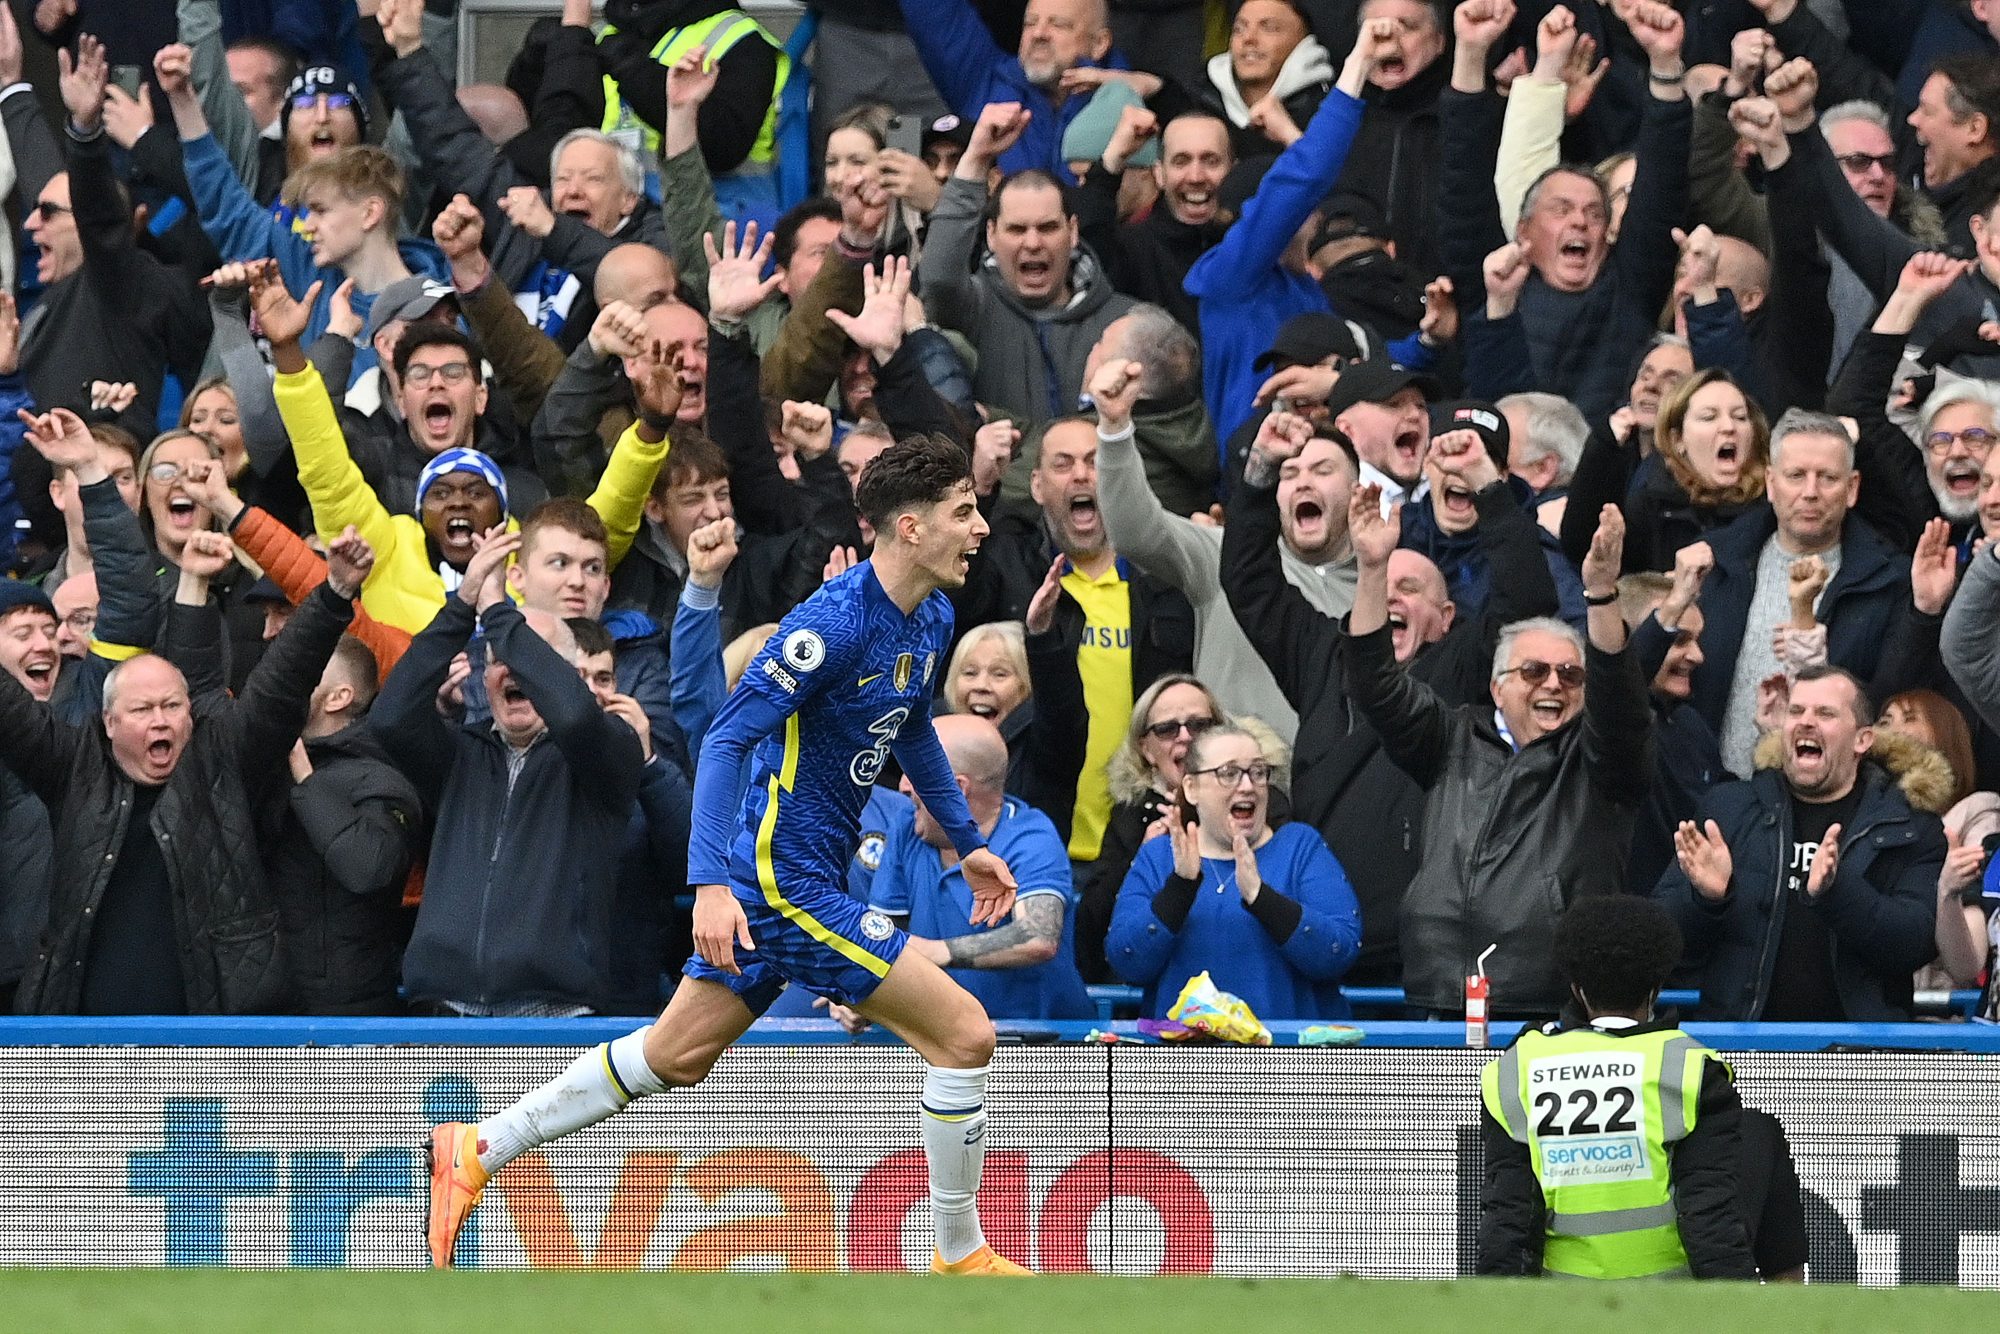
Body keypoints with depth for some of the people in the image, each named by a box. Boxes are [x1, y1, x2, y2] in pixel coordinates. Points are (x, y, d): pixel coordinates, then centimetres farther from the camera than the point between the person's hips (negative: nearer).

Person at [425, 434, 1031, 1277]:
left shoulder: (931, 621, 7)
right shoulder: (834, 621, -22)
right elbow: (728, 736, -24)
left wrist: (968, 842, 28)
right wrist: (711, 883, -30)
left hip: (800, 872, 10)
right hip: (785, 878, -10)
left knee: (676, 1056, 16)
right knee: (964, 1033, -10)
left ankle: (477, 1150, 24)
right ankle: (961, 1257, 3)